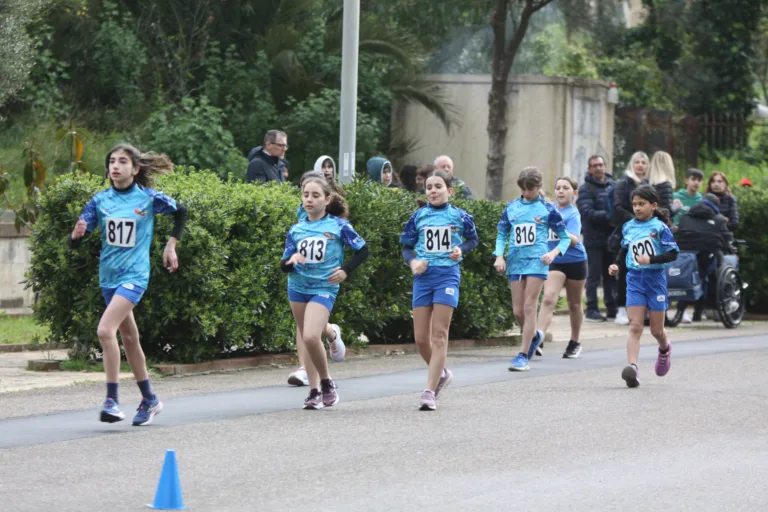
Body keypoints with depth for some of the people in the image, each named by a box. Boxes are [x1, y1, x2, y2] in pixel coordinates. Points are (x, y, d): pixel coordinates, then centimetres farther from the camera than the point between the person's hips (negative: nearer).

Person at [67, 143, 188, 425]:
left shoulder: (149, 198, -7)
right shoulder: (100, 200, 1)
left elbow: (180, 212, 11)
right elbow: (75, 242, -1)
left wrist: (171, 245, 7)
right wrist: (77, 234, -23)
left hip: (134, 275, -5)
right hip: (108, 276, 5)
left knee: (106, 330, -22)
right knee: (129, 338, 14)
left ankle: (112, 400, -17)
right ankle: (149, 400, 27)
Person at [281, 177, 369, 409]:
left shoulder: (338, 226, -4)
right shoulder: (296, 230, 5)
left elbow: (362, 250, 4)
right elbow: (284, 265, 6)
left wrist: (346, 270, -9)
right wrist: (291, 260, -16)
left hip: (324, 288, -5)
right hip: (298, 287, 5)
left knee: (311, 337, -20)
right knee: (306, 340, 9)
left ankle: (327, 383, 0)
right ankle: (314, 391, 17)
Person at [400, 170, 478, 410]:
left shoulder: (459, 216, 1)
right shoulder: (419, 216, 5)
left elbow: (472, 239, 15)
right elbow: (407, 246, 12)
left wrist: (461, 250, -5)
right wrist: (412, 262, -8)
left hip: (447, 275, -3)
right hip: (423, 276, 3)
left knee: (439, 335, -8)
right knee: (421, 338, 3)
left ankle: (429, 392, -9)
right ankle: (441, 374, 31)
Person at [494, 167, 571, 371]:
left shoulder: (547, 209, 1)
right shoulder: (511, 207, 10)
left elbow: (565, 237, 5)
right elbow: (502, 234, 16)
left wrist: (554, 253, -13)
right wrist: (499, 256, 1)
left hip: (537, 261, -4)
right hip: (515, 262, 4)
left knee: (529, 307, -9)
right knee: (517, 311, 4)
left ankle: (523, 355, -7)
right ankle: (534, 336, 35)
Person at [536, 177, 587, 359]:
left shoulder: (573, 214, -10)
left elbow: (573, 240, -23)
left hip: (575, 262, -2)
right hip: (554, 262, 3)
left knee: (574, 304, 13)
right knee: (548, 298, -18)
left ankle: (575, 342, 29)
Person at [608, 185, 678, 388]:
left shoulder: (659, 227, -7)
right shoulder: (629, 227, 7)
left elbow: (673, 254, -11)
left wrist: (651, 260, -24)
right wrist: (616, 265, 7)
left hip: (655, 278, -3)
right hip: (635, 280, 3)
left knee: (656, 330, 8)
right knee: (635, 327, -10)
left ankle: (664, 349, 42)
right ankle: (632, 367, -20)